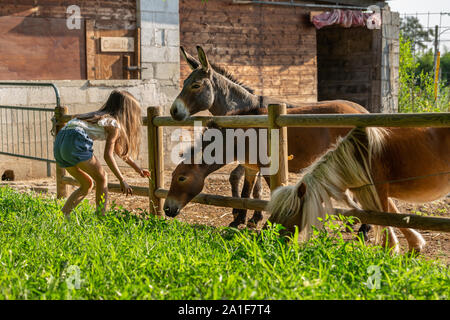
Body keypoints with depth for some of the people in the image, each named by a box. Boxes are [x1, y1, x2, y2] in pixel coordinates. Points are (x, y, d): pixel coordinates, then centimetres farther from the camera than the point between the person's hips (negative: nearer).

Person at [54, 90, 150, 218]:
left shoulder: (100, 116, 31)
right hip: (75, 141, -8)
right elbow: (108, 155, -4)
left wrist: (137, 168, 45)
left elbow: (120, 149, 40)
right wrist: (122, 180, -1)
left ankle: (62, 215, 13)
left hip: (59, 144, 8)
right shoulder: (114, 124, 4)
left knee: (87, 184, 19)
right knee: (101, 178, 7)